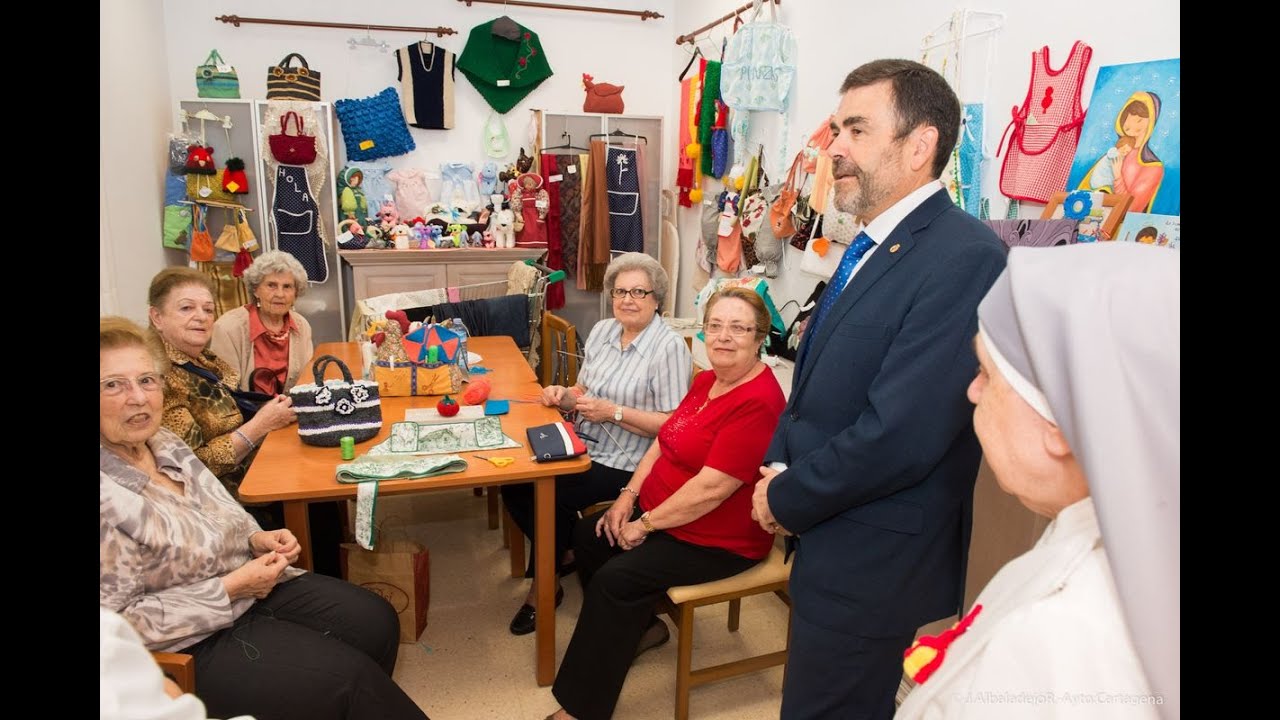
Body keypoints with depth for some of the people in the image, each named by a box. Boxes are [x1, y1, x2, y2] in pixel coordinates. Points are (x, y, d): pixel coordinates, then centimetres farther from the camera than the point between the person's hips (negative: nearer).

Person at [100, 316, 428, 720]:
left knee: (377, 622, 0)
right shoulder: (108, 493, -26)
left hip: (242, 584, 8)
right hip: (194, 644, -7)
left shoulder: (163, 442, -1)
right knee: (351, 676, -13)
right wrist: (230, 589, -22)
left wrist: (256, 539, -5)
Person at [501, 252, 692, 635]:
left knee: (550, 496, -20)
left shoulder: (669, 347, -15)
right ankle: (565, 553, 14)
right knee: (515, 483, -9)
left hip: (624, 464, -7)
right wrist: (564, 396, -6)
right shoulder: (602, 331, 8)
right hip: (584, 447, 7)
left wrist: (614, 412, -23)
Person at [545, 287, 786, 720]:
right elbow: (665, 440, 10)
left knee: (614, 579, -18)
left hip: (716, 539, -9)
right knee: (588, 537, 6)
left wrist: (645, 525, -19)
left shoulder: (758, 403, -27)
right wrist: (628, 496, -1)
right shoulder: (707, 381, 4)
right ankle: (635, 626, 25)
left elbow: (711, 488, -29)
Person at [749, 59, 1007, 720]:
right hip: (826, 536, 8)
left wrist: (787, 498, -14)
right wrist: (780, 470, -2)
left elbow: (900, 435, -28)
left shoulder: (964, 258, -23)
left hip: (870, 562, -8)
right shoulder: (872, 246, 8)